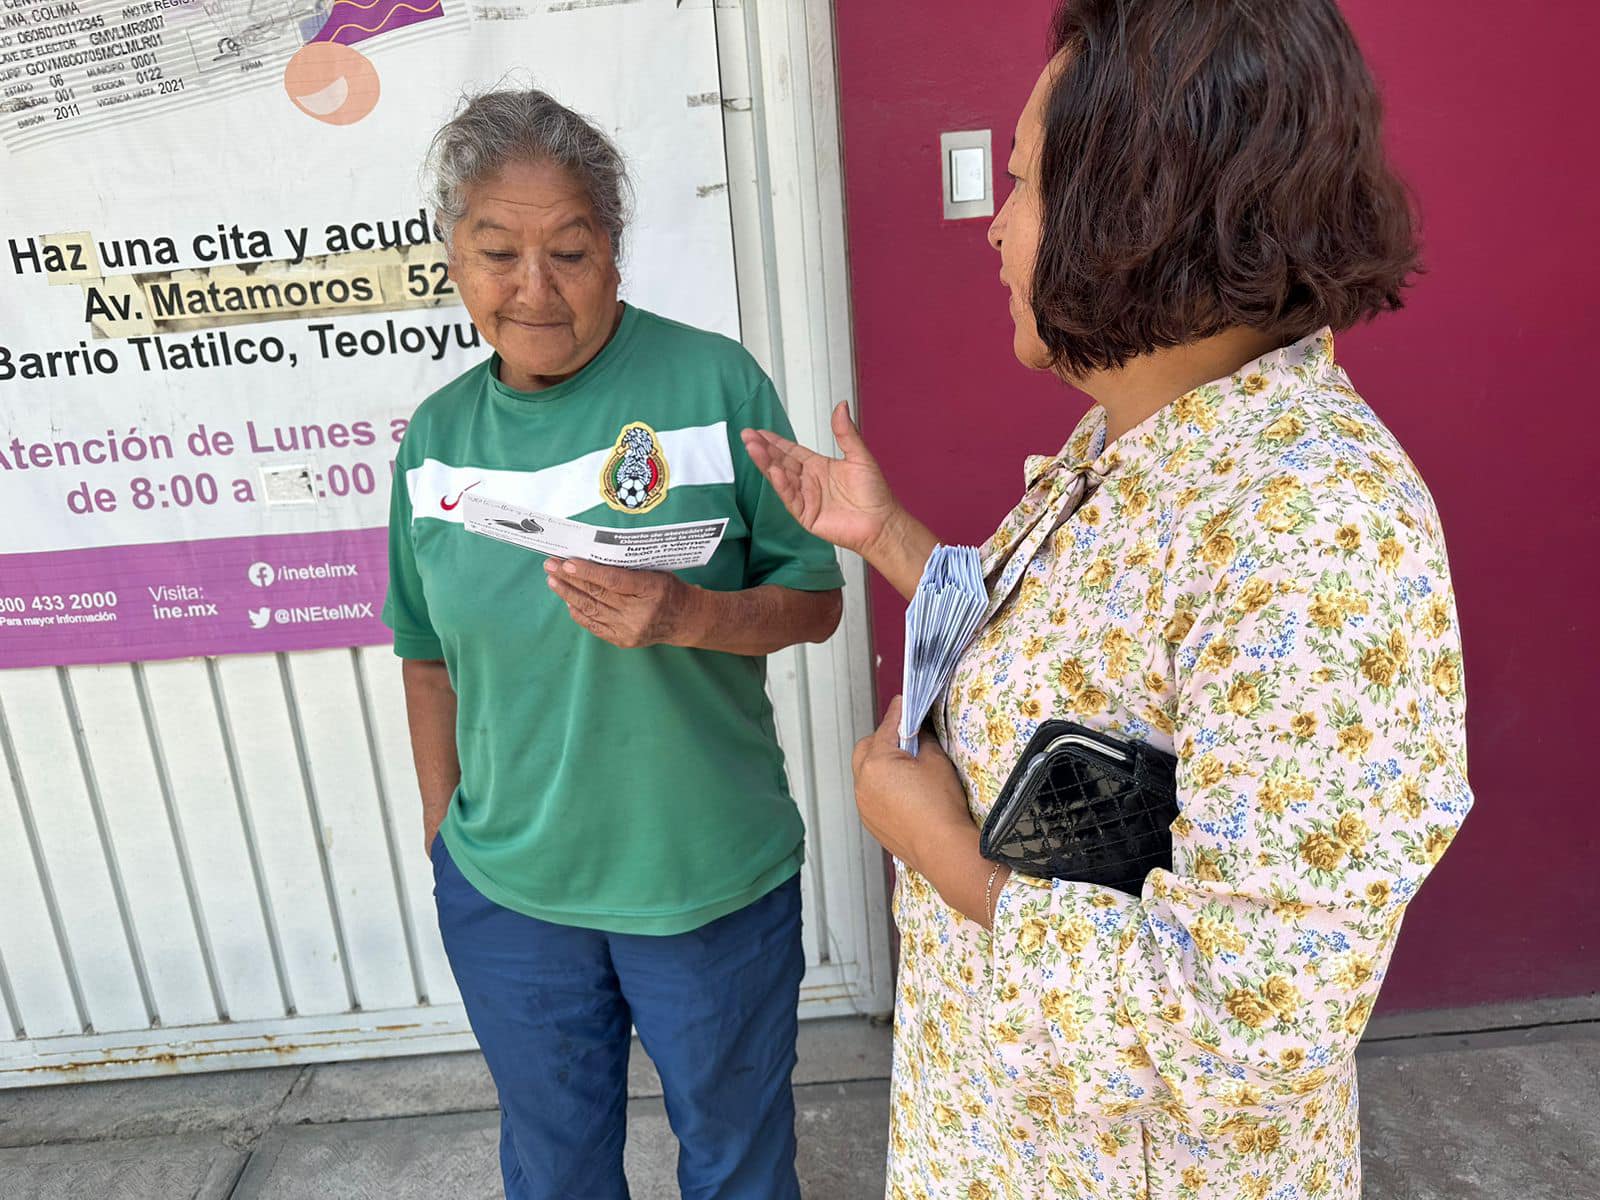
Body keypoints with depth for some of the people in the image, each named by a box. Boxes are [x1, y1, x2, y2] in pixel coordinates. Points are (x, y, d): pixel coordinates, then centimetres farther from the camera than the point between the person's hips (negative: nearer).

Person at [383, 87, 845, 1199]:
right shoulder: (438, 435, -2)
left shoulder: (717, 382, -13)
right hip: (505, 890, 3)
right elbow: (432, 656, 7)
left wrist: (688, 615, -28)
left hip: (713, 876, -3)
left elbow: (814, 597, -9)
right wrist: (446, 836, 11)